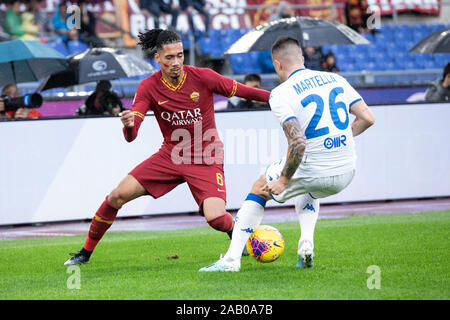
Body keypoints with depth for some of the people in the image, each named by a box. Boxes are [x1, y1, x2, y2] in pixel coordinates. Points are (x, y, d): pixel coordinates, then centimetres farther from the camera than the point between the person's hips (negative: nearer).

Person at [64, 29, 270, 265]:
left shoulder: (203, 77, -14)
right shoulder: (149, 87, -9)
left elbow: (244, 92, -4)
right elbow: (130, 136, -15)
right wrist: (129, 125, -38)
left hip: (206, 160, -3)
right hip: (170, 155, 3)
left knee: (216, 218, -23)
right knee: (117, 195, -8)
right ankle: (86, 252, 10)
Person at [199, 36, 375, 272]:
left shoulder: (280, 94, -11)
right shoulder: (336, 79, 6)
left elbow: (298, 142, -22)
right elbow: (367, 118, 5)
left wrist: (284, 180, -10)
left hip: (312, 170, -5)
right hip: (346, 173, 5)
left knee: (259, 190, 22)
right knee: (310, 190, 39)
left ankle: (232, 259, 16)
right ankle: (306, 242, 16)